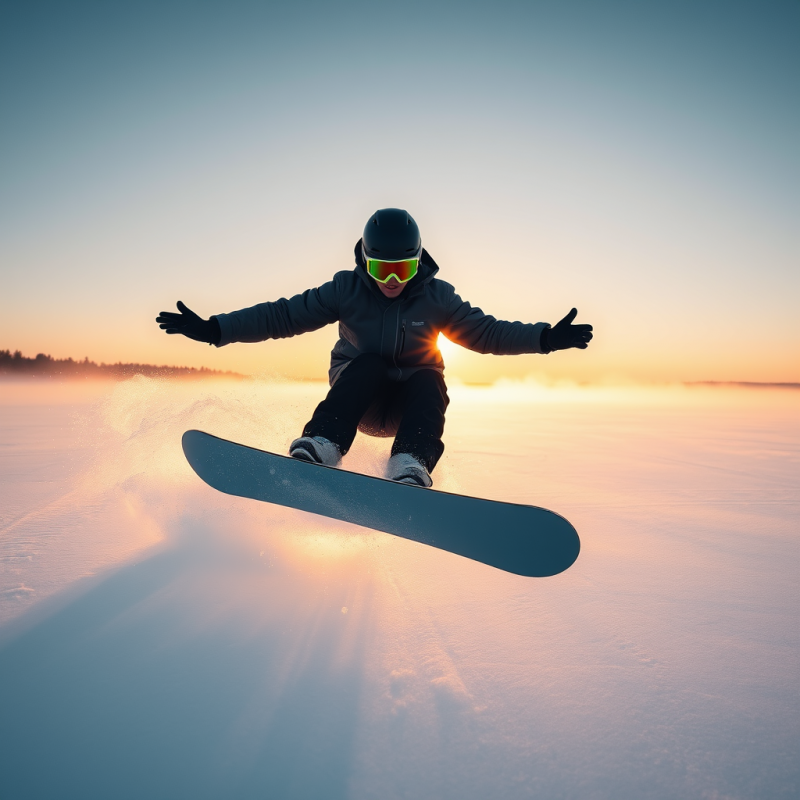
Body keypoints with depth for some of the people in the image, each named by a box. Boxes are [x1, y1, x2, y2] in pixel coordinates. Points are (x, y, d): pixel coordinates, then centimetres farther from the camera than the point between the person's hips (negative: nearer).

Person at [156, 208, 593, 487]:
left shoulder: (436, 297, -7)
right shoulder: (347, 290, -10)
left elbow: (487, 332, -6)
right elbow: (283, 315, -12)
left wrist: (545, 338, -20)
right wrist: (213, 329, -19)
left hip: (411, 398, 1)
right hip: (357, 394, -1)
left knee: (428, 380, -30)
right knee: (369, 364, -31)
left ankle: (409, 472, -47)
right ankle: (316, 452, -43)